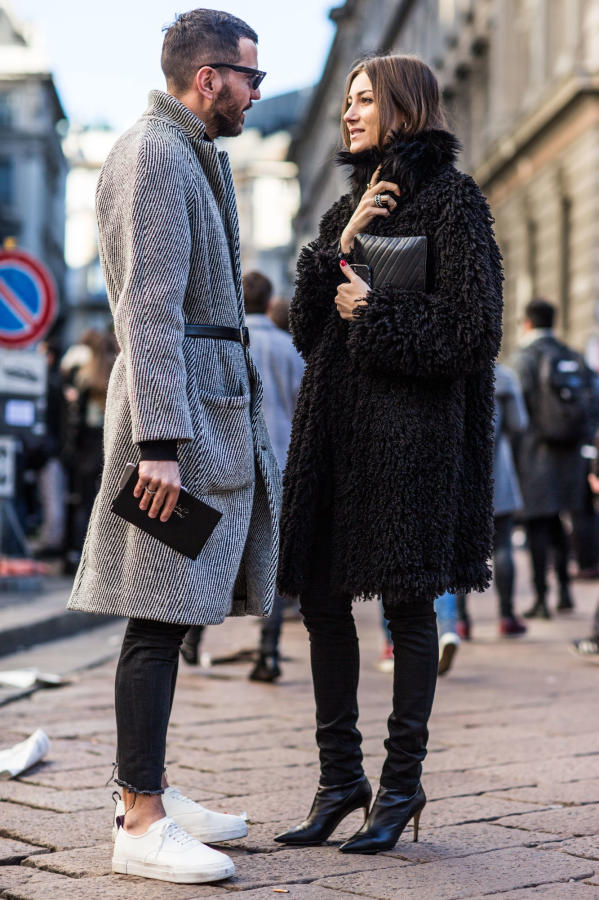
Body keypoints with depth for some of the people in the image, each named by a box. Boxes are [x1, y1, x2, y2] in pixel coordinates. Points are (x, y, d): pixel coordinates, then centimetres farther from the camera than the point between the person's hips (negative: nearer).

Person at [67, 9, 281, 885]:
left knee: (171, 612, 12)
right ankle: (142, 826, -7)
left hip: (212, 403, 10)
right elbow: (148, 308, -19)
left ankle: (150, 792, 19)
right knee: (161, 614, -10)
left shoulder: (195, 155, 22)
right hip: (179, 406, -10)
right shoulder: (153, 155, -11)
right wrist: (160, 441, -25)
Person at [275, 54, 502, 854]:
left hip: (410, 426, -7)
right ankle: (340, 777, 17)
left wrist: (376, 313, -9)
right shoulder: (350, 204, 18)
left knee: (407, 605, 0)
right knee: (322, 599, 6)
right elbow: (307, 327, 11)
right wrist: (338, 249, -2)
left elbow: (475, 330, -11)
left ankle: (403, 780, 12)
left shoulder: (451, 200, -3)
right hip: (334, 419, 7)